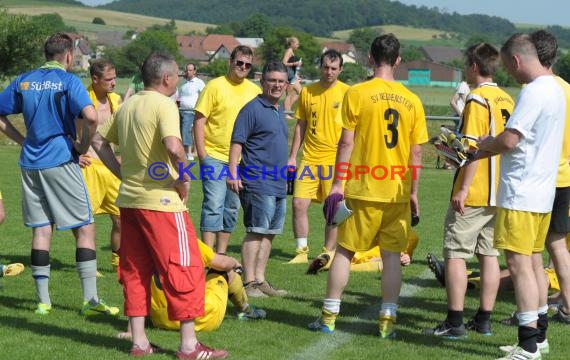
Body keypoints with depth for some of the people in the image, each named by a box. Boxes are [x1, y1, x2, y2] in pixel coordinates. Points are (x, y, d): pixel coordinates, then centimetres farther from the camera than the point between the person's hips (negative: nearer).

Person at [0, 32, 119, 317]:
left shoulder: (23, 81, 9)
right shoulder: (68, 81, -7)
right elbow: (91, 117, -22)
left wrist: (23, 140, 12)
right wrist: (83, 145, -7)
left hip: (30, 163, 5)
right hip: (61, 162, -5)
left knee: (41, 230, 9)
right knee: (84, 228, 2)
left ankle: (43, 301, 10)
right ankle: (90, 300, -2)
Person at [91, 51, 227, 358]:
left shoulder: (127, 106, 12)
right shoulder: (164, 105, -12)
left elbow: (99, 142, 18)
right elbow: (173, 147, -28)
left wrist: (123, 173, 14)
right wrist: (184, 179, -13)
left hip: (129, 198, 8)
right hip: (160, 200, -8)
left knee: (135, 270, 13)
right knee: (184, 268, 0)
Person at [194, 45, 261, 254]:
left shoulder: (254, 91, 8)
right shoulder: (215, 86, -5)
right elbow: (199, 121, -6)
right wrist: (202, 154, -11)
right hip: (214, 157, -5)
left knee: (232, 208, 11)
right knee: (214, 204, -11)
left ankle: (221, 254, 21)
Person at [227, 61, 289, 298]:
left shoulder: (280, 111, 18)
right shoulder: (252, 109, -8)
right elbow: (236, 143, -13)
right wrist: (233, 173, -22)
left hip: (279, 185, 9)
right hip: (258, 184, -9)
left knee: (269, 234, 11)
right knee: (256, 232, -8)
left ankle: (260, 280, 18)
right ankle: (249, 283, -5)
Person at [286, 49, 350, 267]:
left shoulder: (347, 93, -2)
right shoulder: (307, 92, 7)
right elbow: (300, 126, 12)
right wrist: (292, 157, 8)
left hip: (335, 159, -3)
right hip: (309, 158, 3)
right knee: (299, 203, -3)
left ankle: (328, 253, 15)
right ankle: (301, 252, 8)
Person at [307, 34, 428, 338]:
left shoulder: (357, 94, -5)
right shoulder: (412, 100, 4)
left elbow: (346, 143, -6)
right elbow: (416, 153, 6)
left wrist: (338, 184, -1)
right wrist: (413, 192, 13)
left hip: (363, 188, -2)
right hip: (399, 191, 2)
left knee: (345, 250, 7)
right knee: (392, 254, 6)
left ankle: (329, 317, 10)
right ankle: (387, 321, 6)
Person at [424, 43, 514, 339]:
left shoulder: (477, 99, -13)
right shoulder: (507, 100, 11)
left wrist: (463, 189, -18)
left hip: (473, 192, -8)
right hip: (499, 192, 8)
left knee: (455, 253, -2)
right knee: (489, 253, 11)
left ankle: (454, 323, -3)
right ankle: (484, 320, 14)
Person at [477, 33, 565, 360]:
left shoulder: (534, 91, -18)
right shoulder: (554, 88, 14)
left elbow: (509, 139, -23)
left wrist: (486, 144, -3)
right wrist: (486, 151, 15)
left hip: (521, 194, -10)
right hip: (542, 192, 10)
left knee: (519, 264, -8)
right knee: (534, 262, 17)